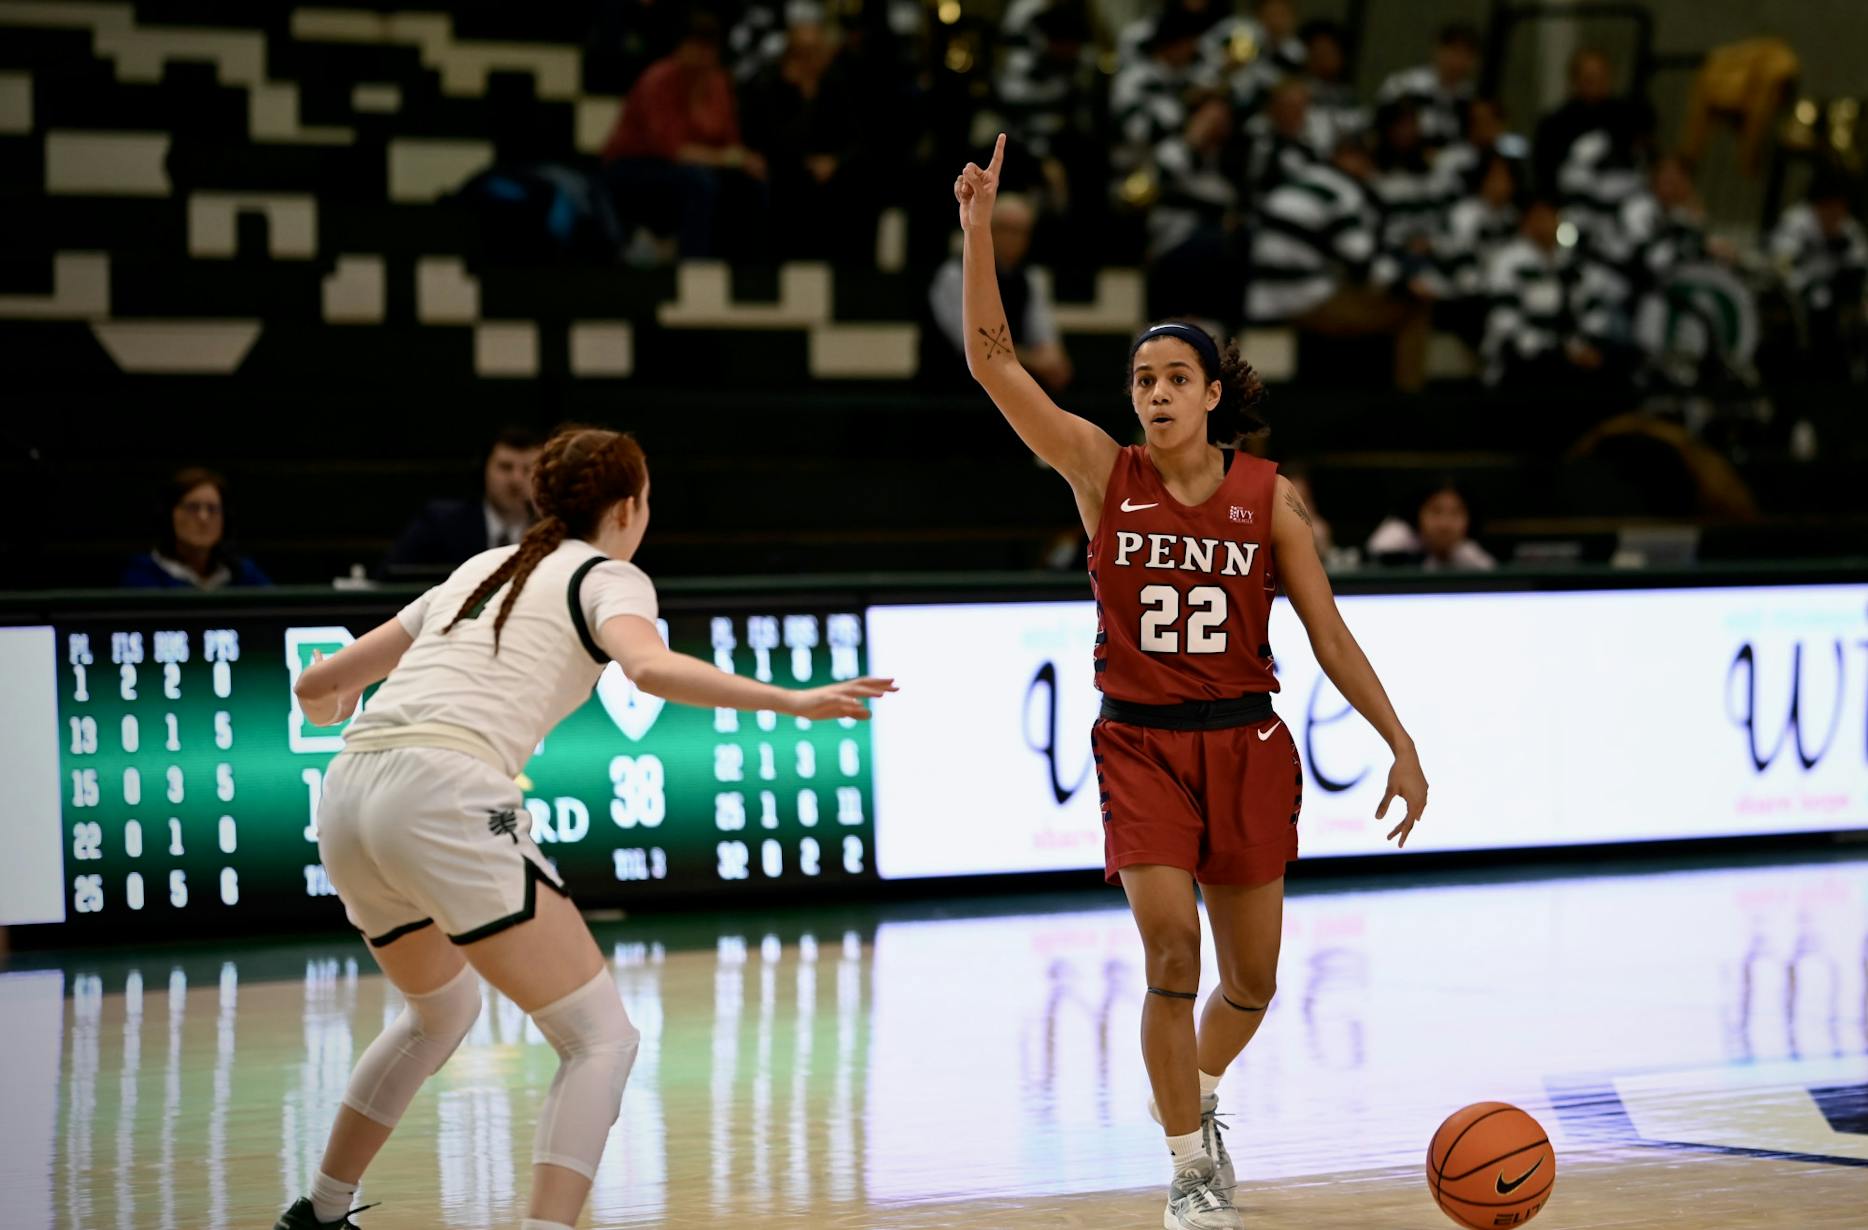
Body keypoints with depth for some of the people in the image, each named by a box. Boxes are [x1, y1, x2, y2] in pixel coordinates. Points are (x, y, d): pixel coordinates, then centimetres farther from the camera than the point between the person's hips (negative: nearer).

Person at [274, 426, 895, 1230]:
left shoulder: (481, 570, 28)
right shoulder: (608, 576, 11)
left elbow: (319, 684, 34)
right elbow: (650, 667, -14)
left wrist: (329, 708, 56)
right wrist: (791, 702, -18)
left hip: (346, 801, 7)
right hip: (445, 794, -7)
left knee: (441, 1010, 33)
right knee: (600, 1037, -1)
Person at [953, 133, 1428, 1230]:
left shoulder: (1269, 495, -2)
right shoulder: (1102, 473, -4)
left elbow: (1328, 629, 1)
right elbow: (993, 361, -11)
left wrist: (1401, 743, -4)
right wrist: (979, 229, -19)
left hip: (1246, 745, 1)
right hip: (1141, 743, -1)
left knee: (1250, 982, 8)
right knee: (1171, 953, -16)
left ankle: (1199, 1092, 41)